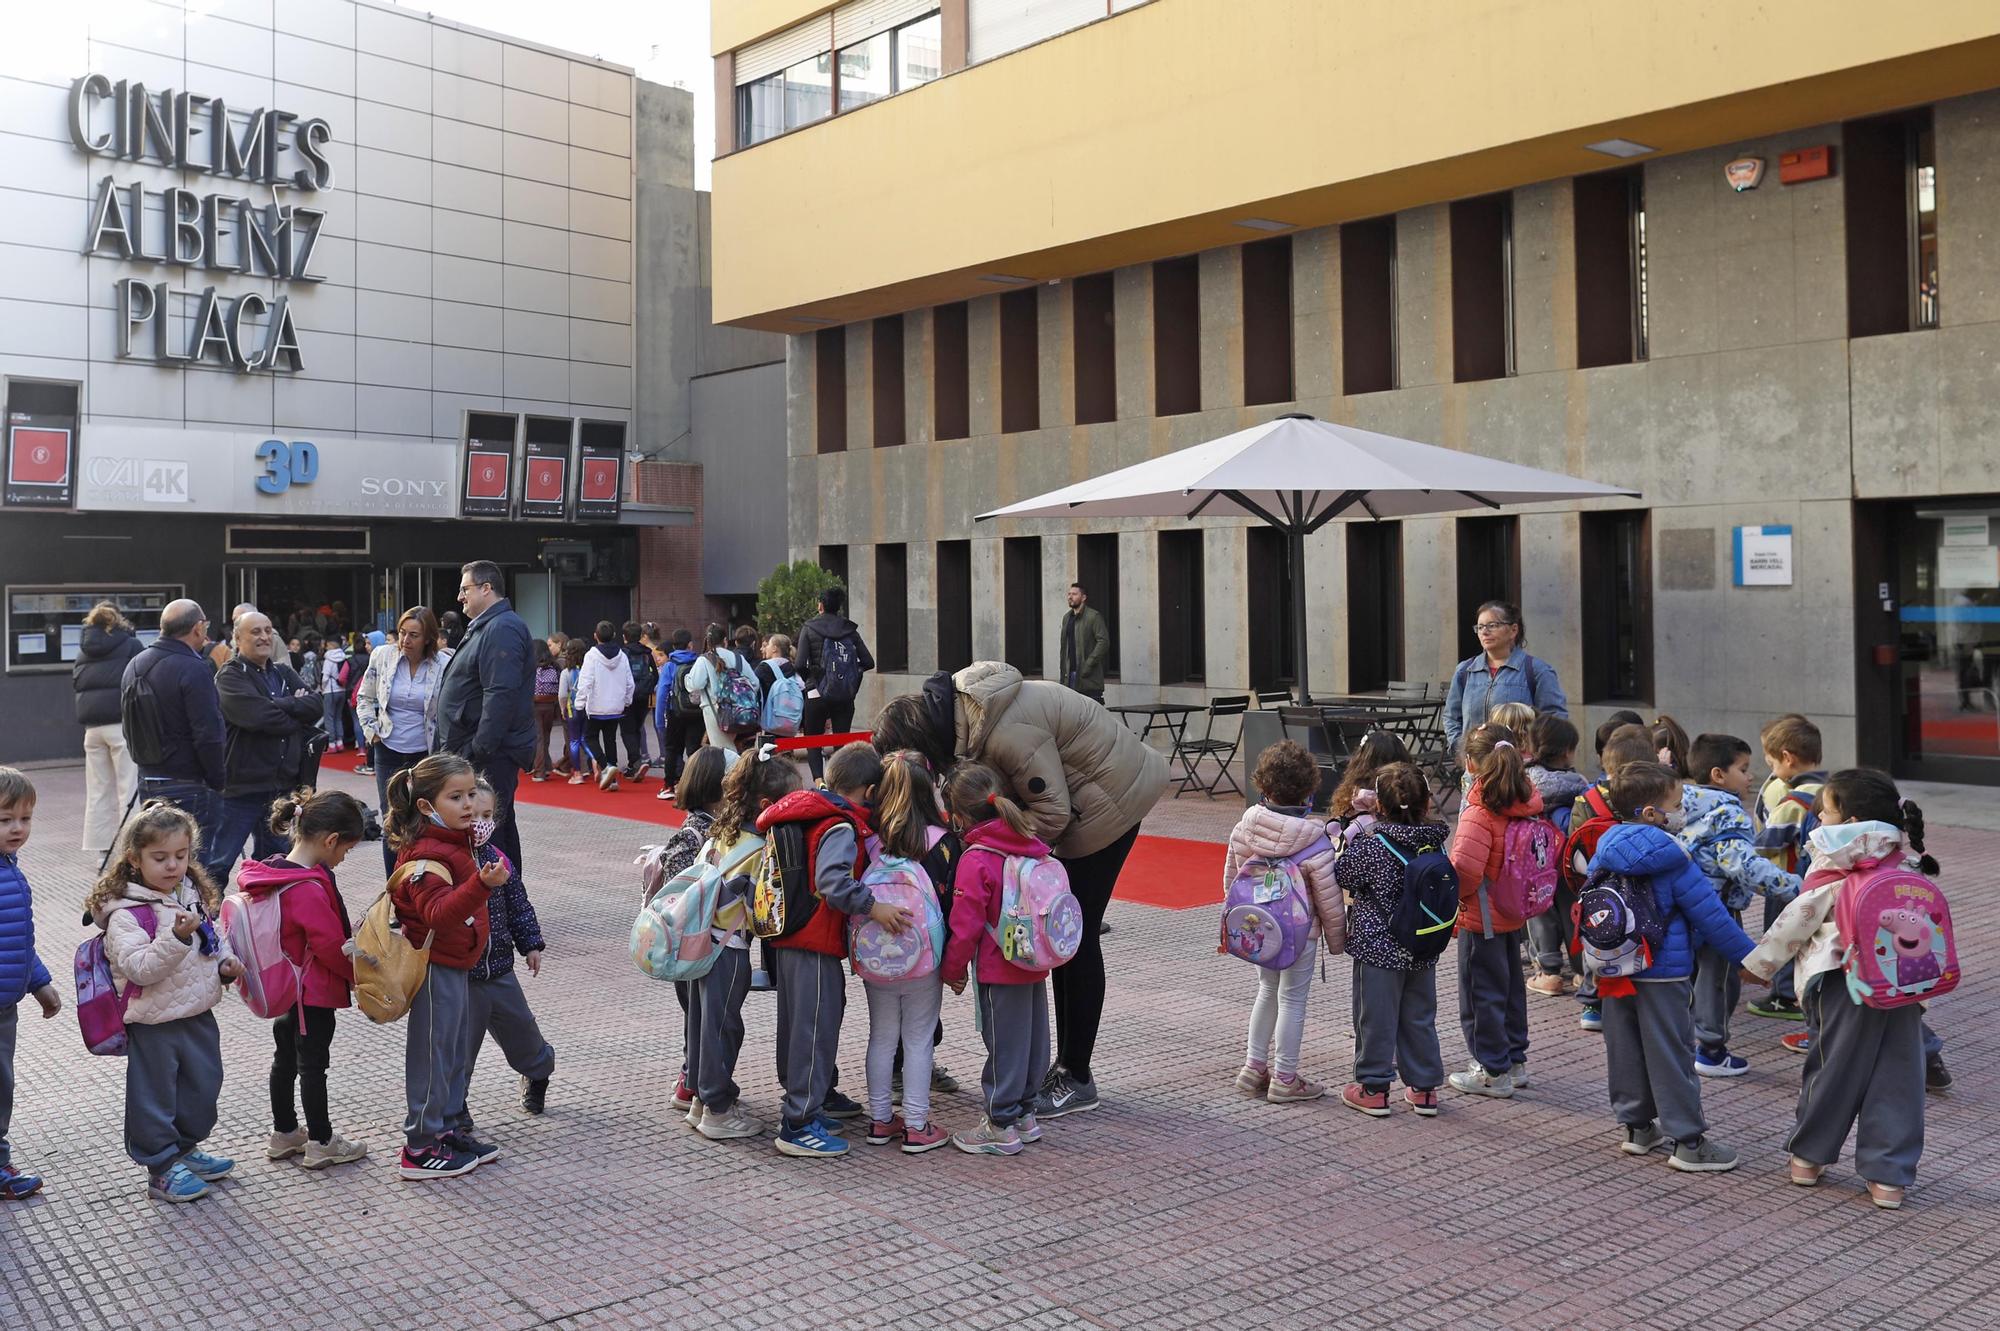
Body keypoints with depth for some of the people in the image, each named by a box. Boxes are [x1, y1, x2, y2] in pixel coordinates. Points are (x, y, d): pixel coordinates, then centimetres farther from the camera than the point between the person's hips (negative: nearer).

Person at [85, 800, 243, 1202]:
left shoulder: (194, 894, 5)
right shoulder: (125, 913, -19)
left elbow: (212, 938, 20)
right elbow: (139, 967, -29)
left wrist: (225, 961, 2)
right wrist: (177, 937, -40)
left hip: (198, 1014, 8)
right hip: (154, 1023, -7)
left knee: (203, 1086, 19)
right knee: (154, 1097, 5)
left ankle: (186, 1149, 38)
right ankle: (162, 1169, 19)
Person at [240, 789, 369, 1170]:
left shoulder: (274, 872, 1)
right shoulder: (309, 889, -28)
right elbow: (332, 946, -23)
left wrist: (350, 934, 13)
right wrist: (361, 976, -7)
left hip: (285, 987, 9)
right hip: (314, 993, -9)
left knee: (286, 1057, 19)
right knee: (313, 1064, 2)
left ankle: (283, 1133, 32)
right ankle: (321, 1143, 14)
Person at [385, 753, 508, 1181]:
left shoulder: (453, 842, 9)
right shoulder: (427, 855, -23)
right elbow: (438, 912, -37)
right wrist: (482, 884, -49)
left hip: (455, 964, 10)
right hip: (435, 967, -10)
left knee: (457, 1054, 18)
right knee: (432, 1056, 0)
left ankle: (445, 1130, 31)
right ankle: (420, 1149, 10)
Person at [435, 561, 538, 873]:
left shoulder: (501, 629, -15)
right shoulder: (486, 627, 19)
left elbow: (500, 695, -25)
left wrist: (480, 750, -25)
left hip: (489, 755, -11)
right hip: (480, 753, 11)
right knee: (500, 829, 17)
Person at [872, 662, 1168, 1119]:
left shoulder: (1008, 733, -34)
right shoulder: (960, 703, -5)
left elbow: (1052, 811, -27)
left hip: (1108, 802, -10)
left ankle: (1077, 1080, 5)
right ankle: (1066, 1062, 24)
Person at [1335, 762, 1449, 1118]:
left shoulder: (1371, 845, -19)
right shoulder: (1435, 843, -3)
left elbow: (1340, 875, -7)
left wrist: (1351, 836, 3)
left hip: (1378, 947, -5)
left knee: (1376, 1017, 6)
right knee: (1420, 1018, 15)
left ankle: (1373, 1088, 15)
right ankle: (1424, 1088, 23)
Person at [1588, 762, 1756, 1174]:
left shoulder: (1604, 851, 3)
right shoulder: (1672, 860, -15)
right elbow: (1710, 916, -12)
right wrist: (1749, 956, -2)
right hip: (1663, 973, -6)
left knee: (1624, 1048, 13)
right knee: (1671, 1055, 0)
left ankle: (1636, 1126, 23)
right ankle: (1688, 1142, 6)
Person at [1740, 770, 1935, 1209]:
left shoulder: (1834, 868, -9)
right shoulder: (1910, 863, 6)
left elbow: (1796, 920, -5)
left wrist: (1760, 962, 7)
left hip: (1845, 985, -4)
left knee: (1834, 1066, 9)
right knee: (1897, 1074, 7)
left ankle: (1809, 1155, 24)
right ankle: (1889, 1175, 10)